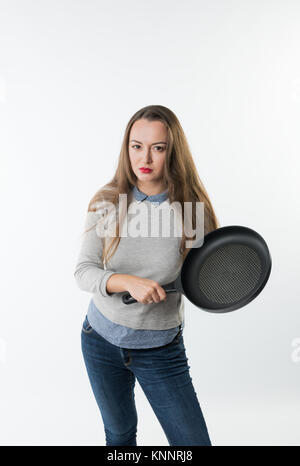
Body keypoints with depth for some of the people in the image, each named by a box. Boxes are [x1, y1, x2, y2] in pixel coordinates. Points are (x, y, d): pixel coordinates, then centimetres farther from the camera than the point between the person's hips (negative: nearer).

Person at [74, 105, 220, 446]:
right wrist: (129, 282, -31)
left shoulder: (193, 209, -14)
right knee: (119, 433, 23)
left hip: (161, 350, -1)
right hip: (101, 340, 2)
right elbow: (83, 272, -13)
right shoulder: (107, 203, -10)